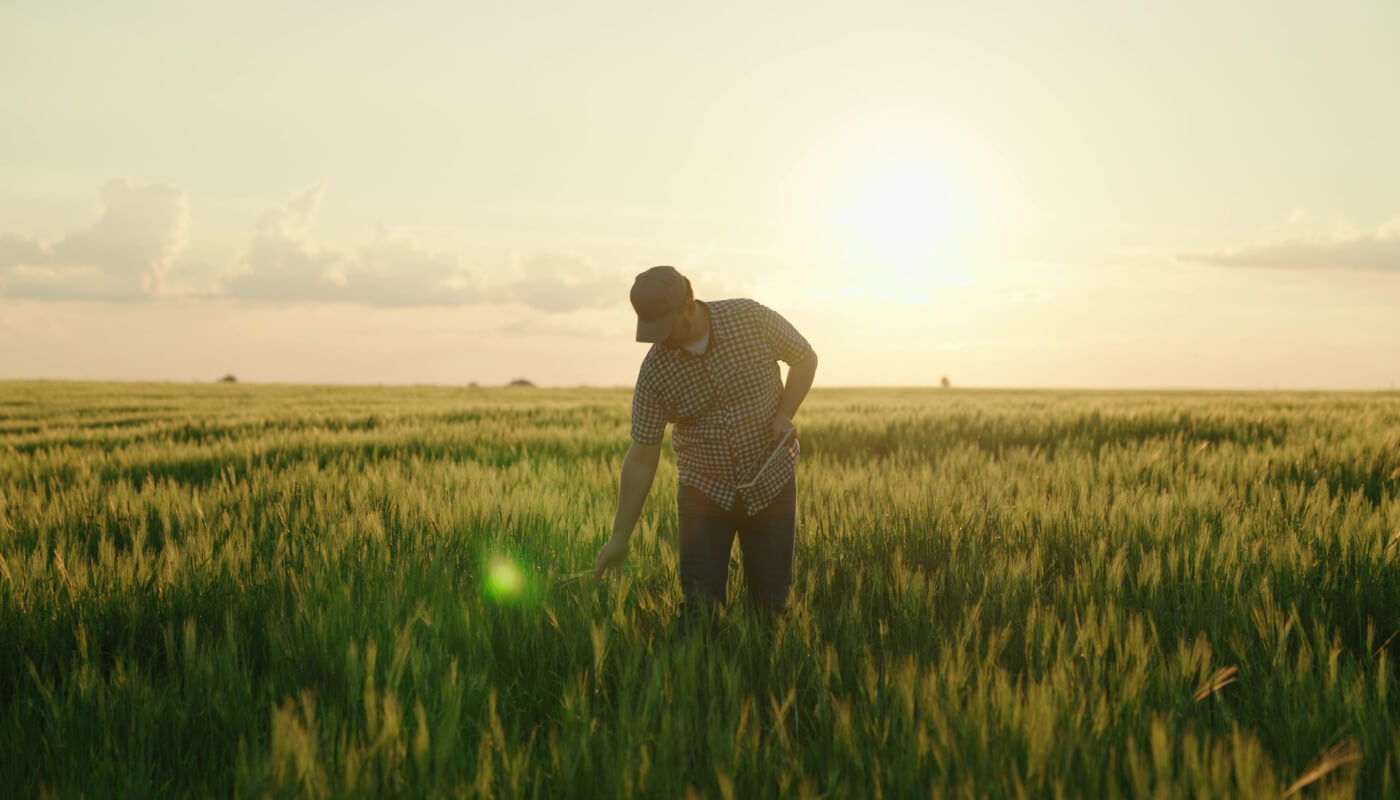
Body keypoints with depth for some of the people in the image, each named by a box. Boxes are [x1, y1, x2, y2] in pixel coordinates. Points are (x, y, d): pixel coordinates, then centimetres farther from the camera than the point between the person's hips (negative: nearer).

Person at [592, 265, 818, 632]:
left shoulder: (753, 319, -14)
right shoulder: (654, 373, -14)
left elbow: (805, 358, 3)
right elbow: (641, 457, -9)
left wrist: (785, 414, -14)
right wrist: (620, 537, -9)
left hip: (772, 483, 0)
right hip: (704, 491, 0)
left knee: (771, 603, 3)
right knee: (699, 607, -7)